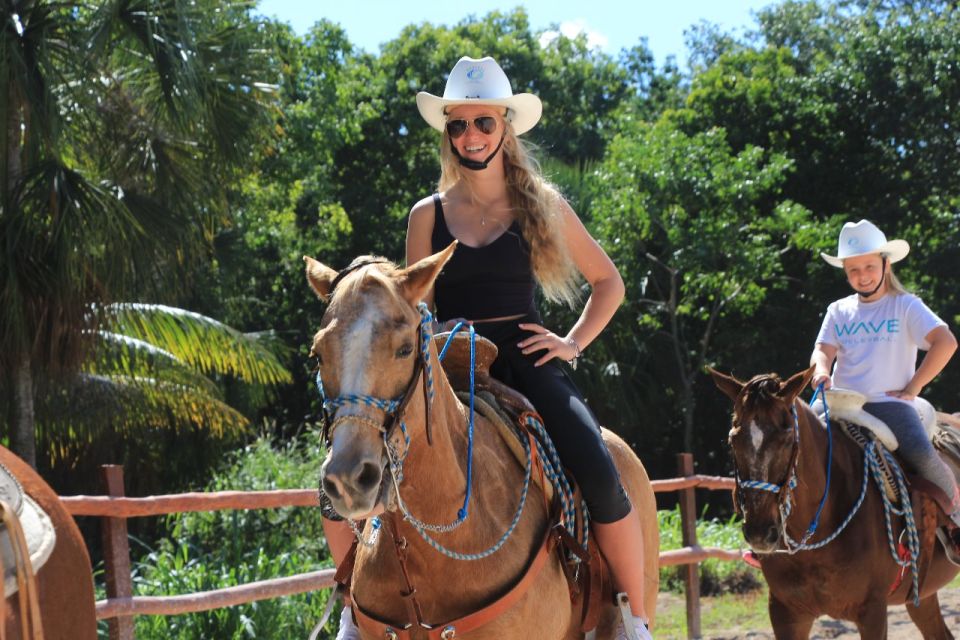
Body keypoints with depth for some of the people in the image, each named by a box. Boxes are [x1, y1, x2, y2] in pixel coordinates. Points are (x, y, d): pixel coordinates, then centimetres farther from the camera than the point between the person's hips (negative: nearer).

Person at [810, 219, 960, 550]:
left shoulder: (905, 306, 4)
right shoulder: (839, 311, 16)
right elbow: (823, 349, 6)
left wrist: (913, 388, -9)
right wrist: (821, 371, -18)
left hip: (889, 402, -4)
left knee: (921, 454, -29)